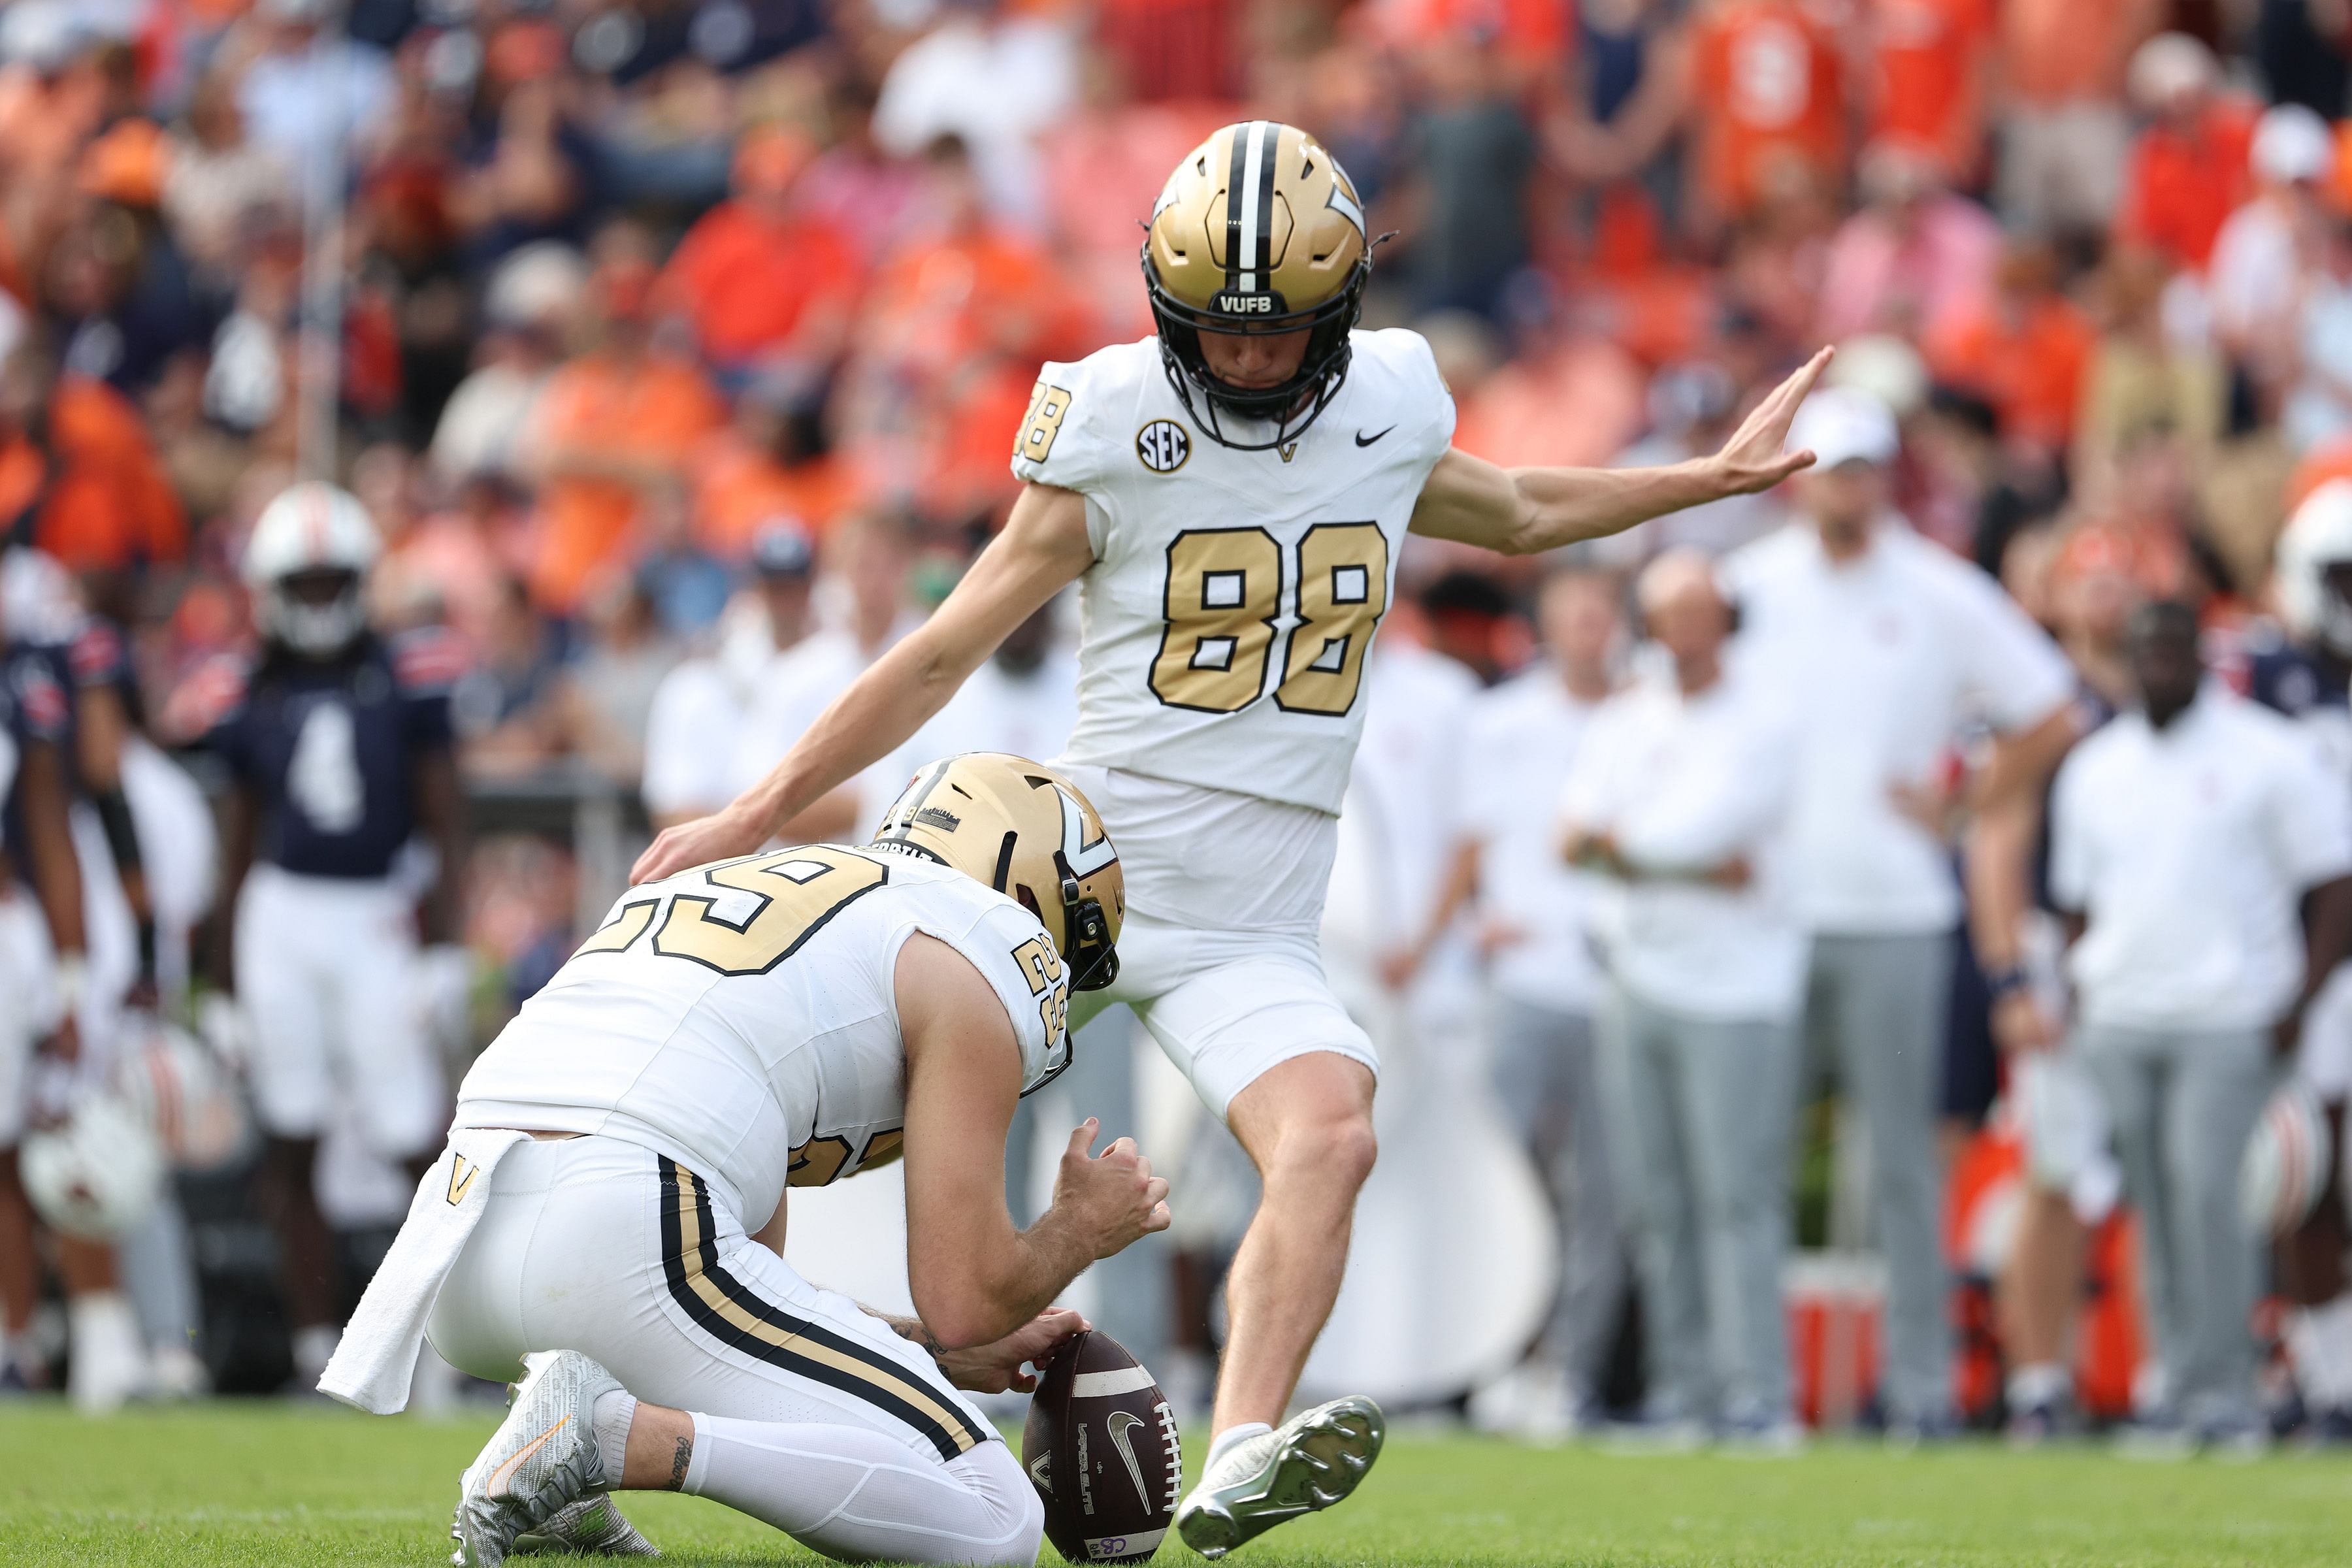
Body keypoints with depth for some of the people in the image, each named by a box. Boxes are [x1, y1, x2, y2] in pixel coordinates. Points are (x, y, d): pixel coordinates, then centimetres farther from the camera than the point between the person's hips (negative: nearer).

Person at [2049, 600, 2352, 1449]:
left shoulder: (2268, 756, 0)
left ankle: (2221, 1394, -15)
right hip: (2119, 1025, 5)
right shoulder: (2093, 768, 14)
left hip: (2228, 1019, -5)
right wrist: (2079, 992, 10)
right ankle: (2182, 1387, 9)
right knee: (2153, 1203, 3)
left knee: (2205, 1189, -16)